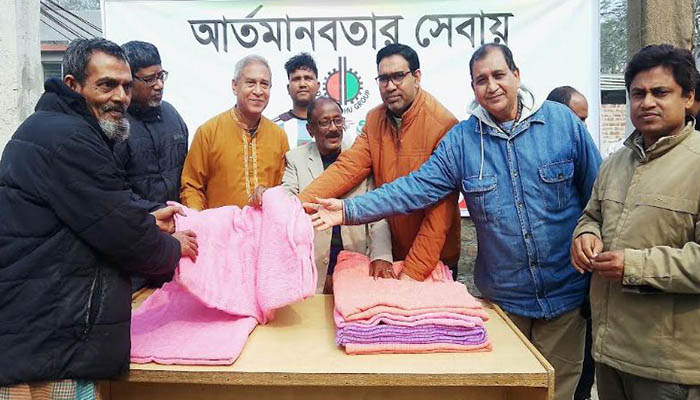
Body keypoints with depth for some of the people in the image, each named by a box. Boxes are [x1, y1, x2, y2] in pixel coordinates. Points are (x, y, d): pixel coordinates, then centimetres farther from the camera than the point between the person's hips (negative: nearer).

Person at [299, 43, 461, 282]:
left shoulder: (443, 125, -20)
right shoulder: (374, 119, 0)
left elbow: (441, 208, -22)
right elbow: (347, 167, -10)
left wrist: (413, 271, -24)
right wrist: (298, 204, -25)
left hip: (435, 258, -5)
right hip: (389, 252, 5)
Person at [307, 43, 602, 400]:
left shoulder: (563, 121, -4)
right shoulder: (462, 139, -2)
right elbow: (417, 188, -9)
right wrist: (350, 210, -18)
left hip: (565, 294, 0)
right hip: (502, 297, 1)